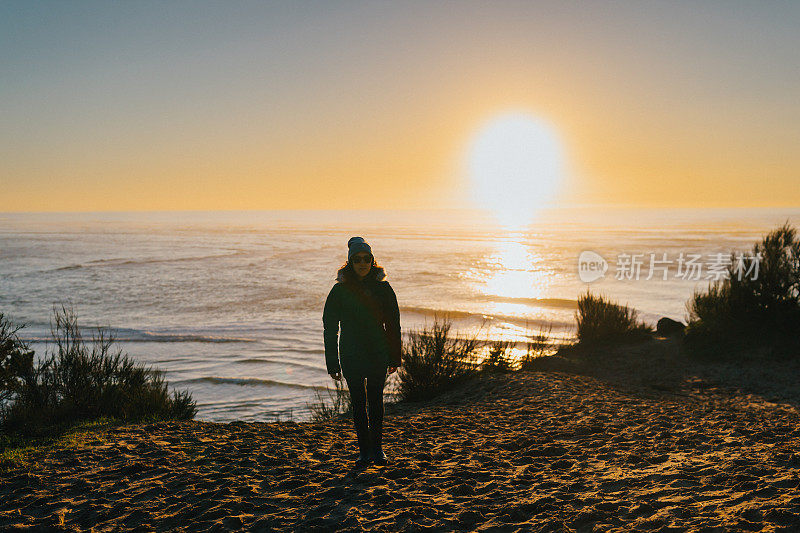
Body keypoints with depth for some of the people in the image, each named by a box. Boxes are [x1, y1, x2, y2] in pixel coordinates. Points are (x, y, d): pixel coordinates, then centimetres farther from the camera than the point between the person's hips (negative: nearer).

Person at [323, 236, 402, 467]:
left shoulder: (382, 288, 1)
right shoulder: (340, 290, -1)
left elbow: (393, 325, 6)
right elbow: (330, 327, 1)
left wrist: (395, 357, 4)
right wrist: (332, 363, -2)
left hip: (378, 354, 0)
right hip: (351, 355, 0)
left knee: (375, 400, 3)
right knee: (358, 402, 4)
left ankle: (377, 448, 17)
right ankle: (364, 450, 14)